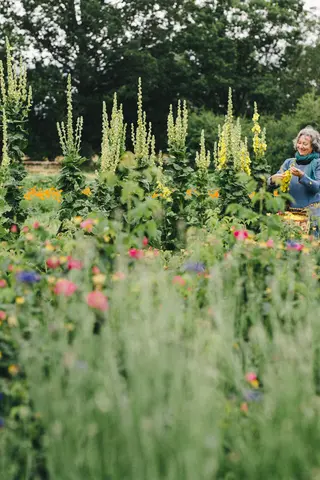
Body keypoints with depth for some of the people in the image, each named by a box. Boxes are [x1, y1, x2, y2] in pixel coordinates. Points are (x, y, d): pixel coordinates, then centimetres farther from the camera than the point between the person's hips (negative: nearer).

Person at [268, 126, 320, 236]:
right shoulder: (289, 162, 12)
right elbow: (271, 181, 6)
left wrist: (302, 176, -25)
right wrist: (273, 179, -18)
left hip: (311, 213, -3)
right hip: (291, 212, 3)